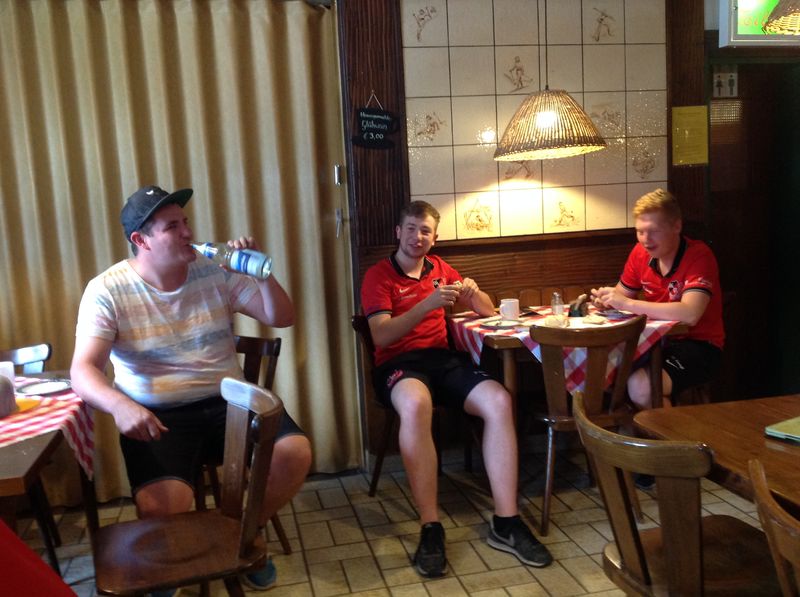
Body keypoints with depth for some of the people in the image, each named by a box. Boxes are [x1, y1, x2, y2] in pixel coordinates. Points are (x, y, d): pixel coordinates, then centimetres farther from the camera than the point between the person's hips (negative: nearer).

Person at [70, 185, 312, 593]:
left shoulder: (215, 272, 3)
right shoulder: (107, 291, -6)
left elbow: (282, 318, 3)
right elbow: (83, 371, -15)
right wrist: (120, 405, -36)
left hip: (228, 400, 3)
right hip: (157, 416, -3)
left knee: (296, 452, -20)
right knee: (159, 507, -29)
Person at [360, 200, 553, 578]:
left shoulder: (440, 268, 19)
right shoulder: (378, 276, 3)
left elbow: (488, 311, 22)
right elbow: (381, 336, -12)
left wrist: (473, 294, -3)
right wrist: (427, 304, -23)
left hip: (443, 358, 5)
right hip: (398, 363, -4)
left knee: (499, 400, -25)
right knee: (415, 404, -41)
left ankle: (506, 522, -18)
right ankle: (430, 529, -33)